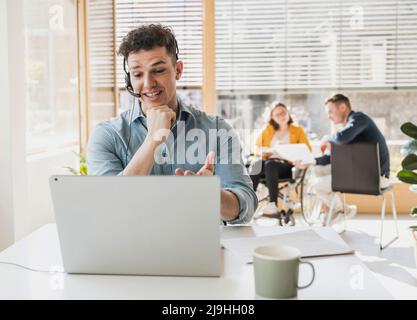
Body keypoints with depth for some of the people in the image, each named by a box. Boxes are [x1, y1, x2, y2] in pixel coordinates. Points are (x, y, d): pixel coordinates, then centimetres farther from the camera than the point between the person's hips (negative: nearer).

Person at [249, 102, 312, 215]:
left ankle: (273, 204, -48)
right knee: (257, 165, -34)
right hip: (269, 163, 2)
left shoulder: (298, 130, 17)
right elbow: (257, 148, 14)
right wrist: (266, 151, -8)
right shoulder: (267, 129, 23)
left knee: (270, 164, -37)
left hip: (287, 166, -2)